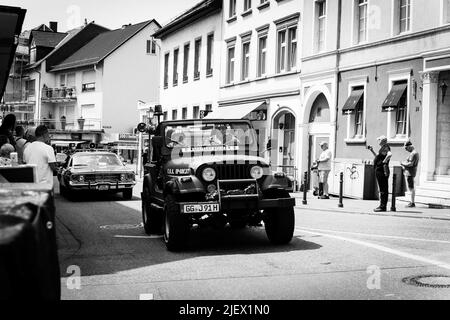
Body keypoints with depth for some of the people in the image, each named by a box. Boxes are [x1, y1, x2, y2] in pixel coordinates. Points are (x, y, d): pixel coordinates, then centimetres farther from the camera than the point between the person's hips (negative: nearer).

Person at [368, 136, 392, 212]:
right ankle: (382, 206, 19)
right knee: (383, 189, 13)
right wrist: (372, 150, 27)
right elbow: (377, 157, 35)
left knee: (383, 189, -8)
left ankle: (383, 207, -7)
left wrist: (384, 161, -24)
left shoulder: (385, 148, -13)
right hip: (379, 171, 11)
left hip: (382, 171, -11)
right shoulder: (382, 148, 18)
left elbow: (390, 154, -34)